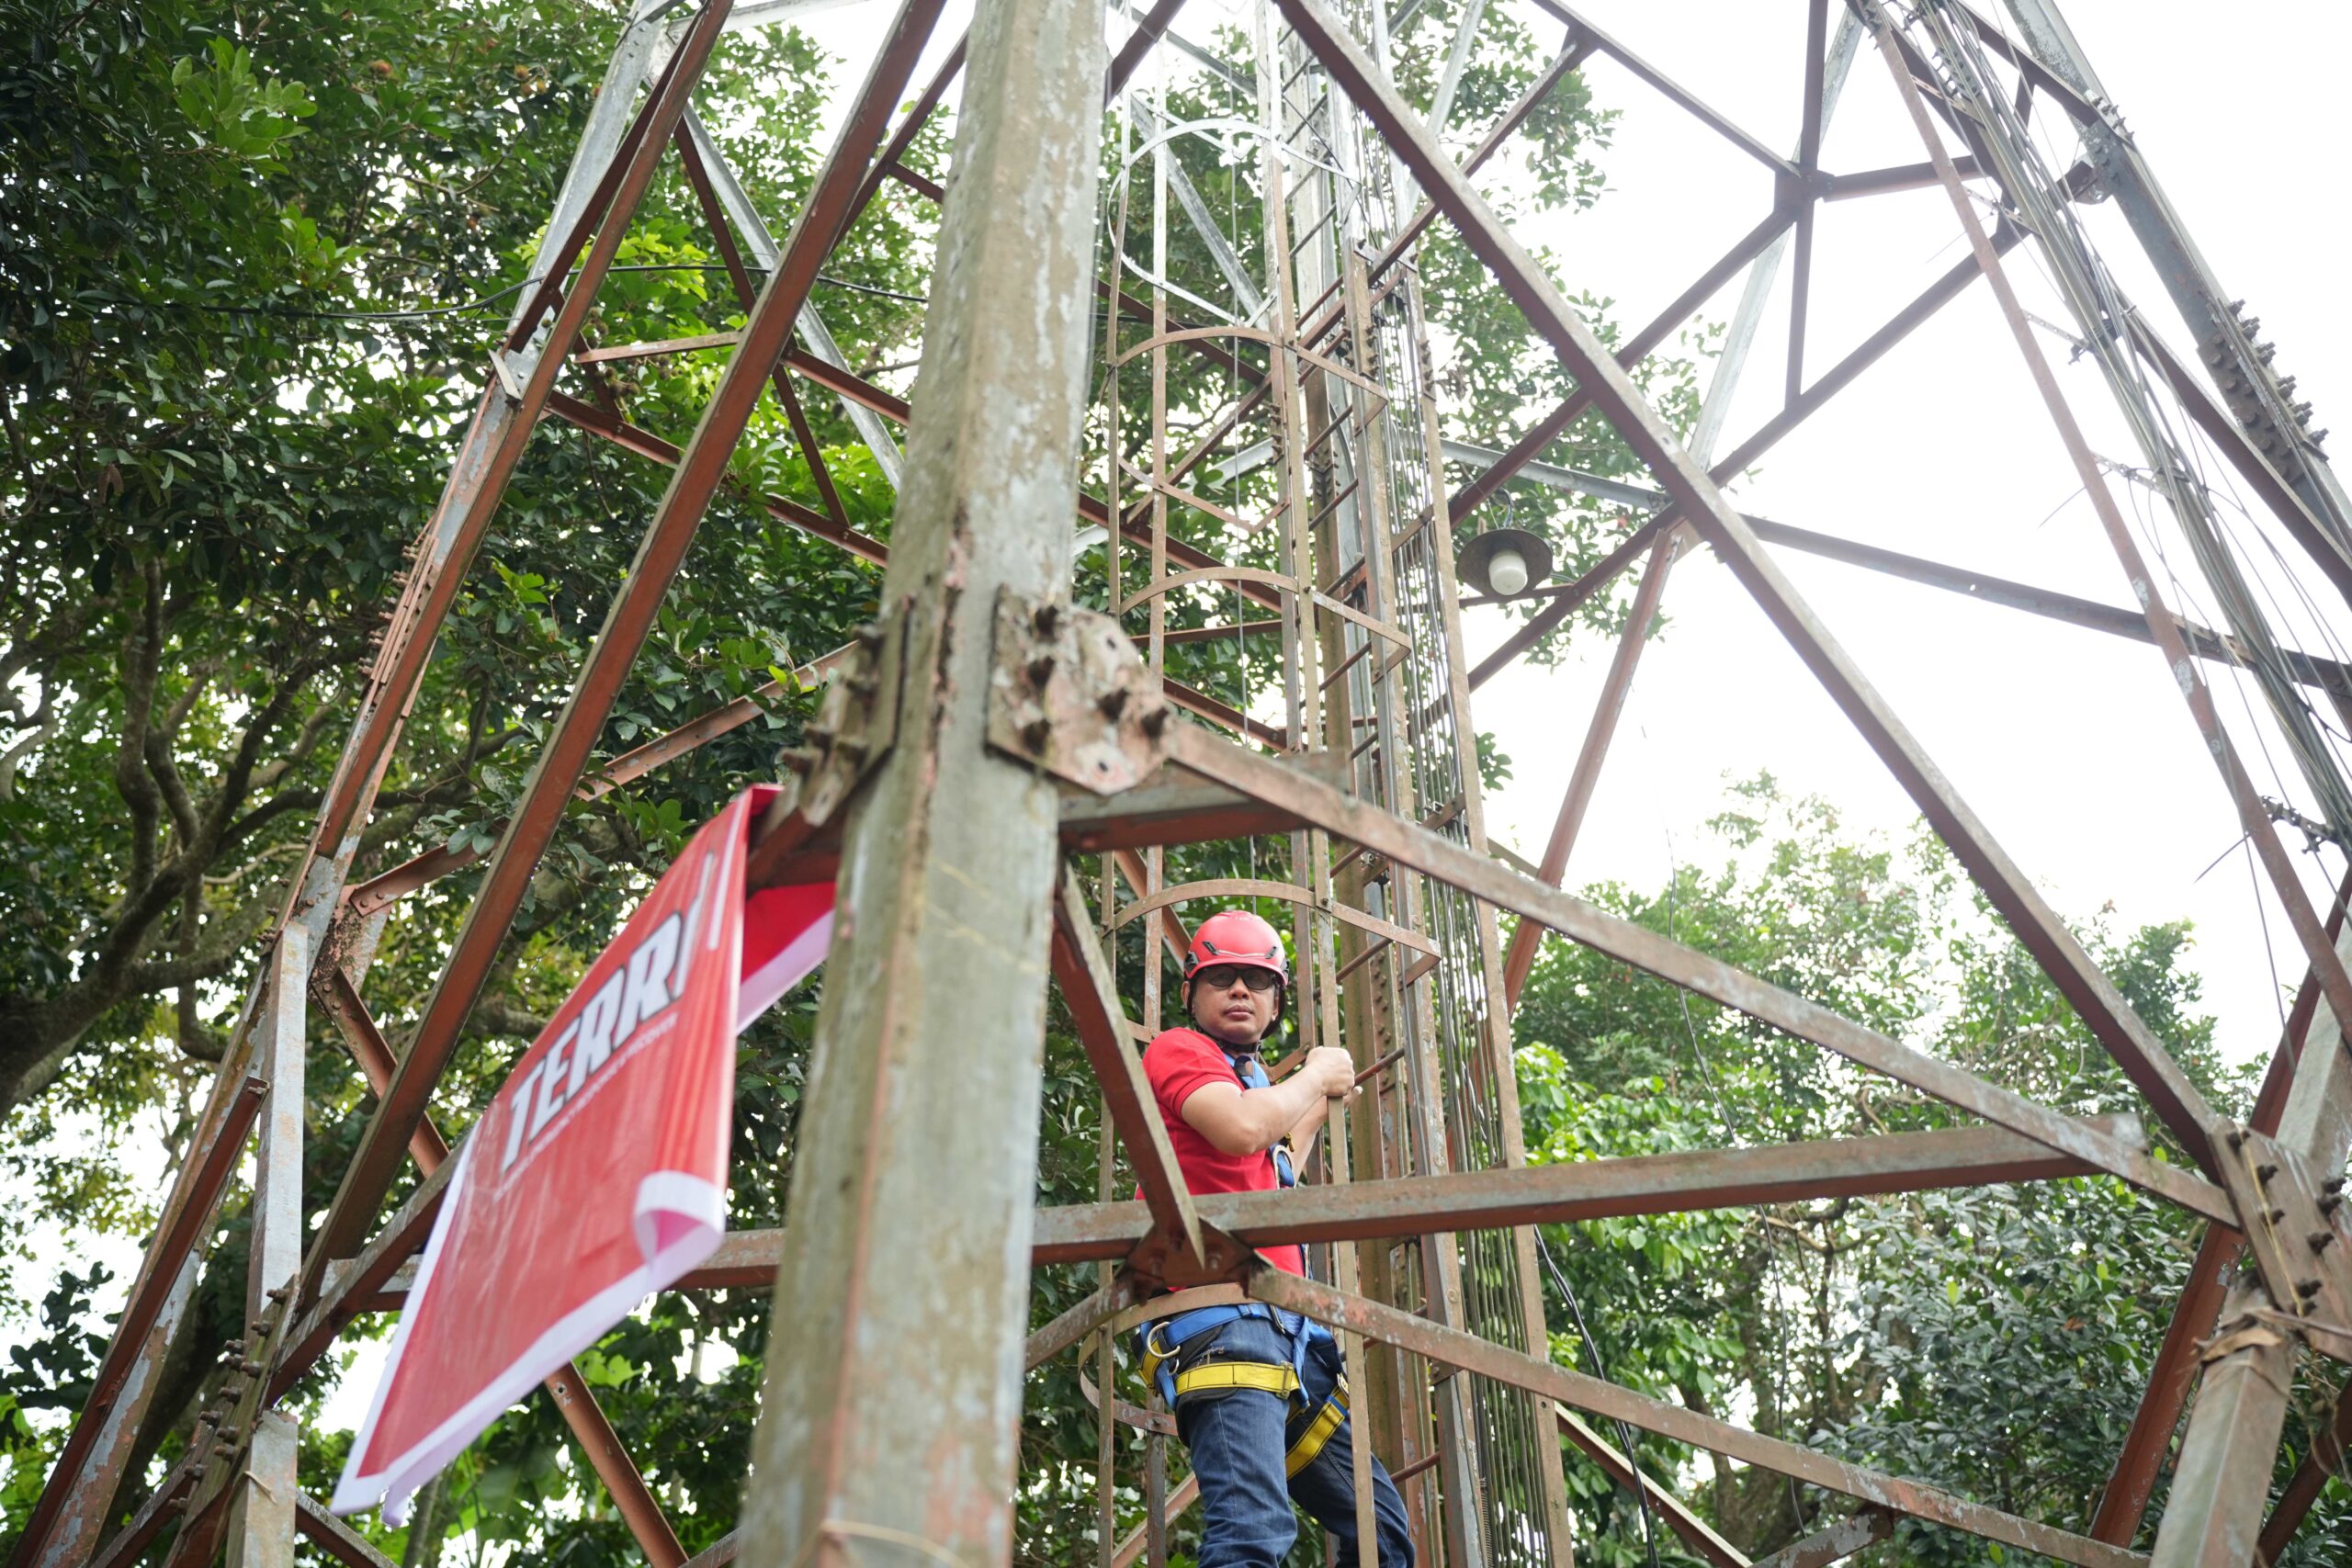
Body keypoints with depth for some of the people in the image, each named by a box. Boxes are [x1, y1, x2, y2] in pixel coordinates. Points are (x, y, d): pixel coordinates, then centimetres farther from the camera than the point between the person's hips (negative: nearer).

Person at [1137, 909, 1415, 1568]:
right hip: (1222, 1320, -10)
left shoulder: (1248, 1079, 28)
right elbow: (1241, 1128, -18)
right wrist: (1315, 1074, 0)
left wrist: (1318, 1106, 44)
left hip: (1284, 1336, 10)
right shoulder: (1177, 1050, 3)